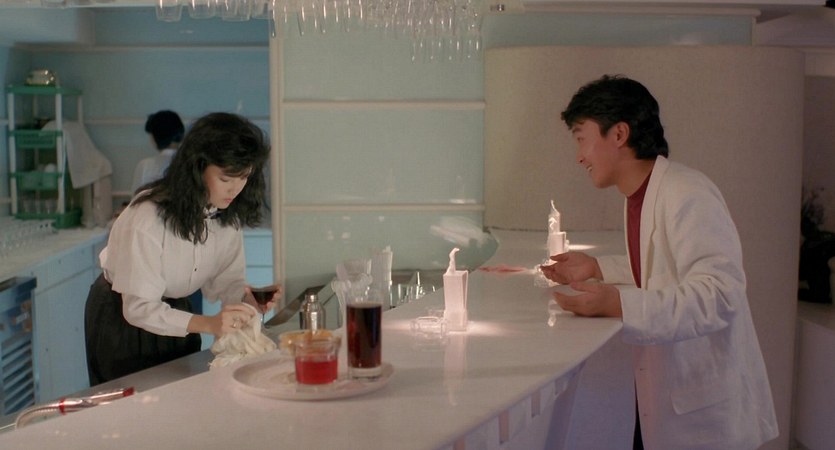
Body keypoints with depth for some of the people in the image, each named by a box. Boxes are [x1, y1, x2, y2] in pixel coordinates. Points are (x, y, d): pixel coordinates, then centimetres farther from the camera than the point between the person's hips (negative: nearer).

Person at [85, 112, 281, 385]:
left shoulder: (229, 214, -14)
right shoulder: (148, 218, -33)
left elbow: (224, 278, -8)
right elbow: (139, 308, -32)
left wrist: (247, 297, -31)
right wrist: (208, 324, -45)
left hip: (176, 312, 6)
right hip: (121, 317, -5)